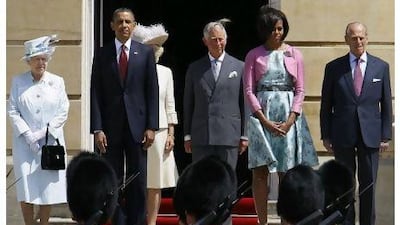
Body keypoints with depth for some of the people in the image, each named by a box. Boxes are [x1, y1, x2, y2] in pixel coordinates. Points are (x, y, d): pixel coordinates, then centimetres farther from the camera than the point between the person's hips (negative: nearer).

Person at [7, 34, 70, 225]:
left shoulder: (57, 82, 5)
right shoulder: (18, 82, 3)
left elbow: (63, 113, 2)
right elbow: (13, 112, 0)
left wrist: (43, 133, -9)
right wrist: (28, 135, -11)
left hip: (51, 141, 1)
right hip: (25, 143, -1)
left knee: (48, 186, 0)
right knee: (26, 188, -5)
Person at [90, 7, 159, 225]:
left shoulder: (145, 52, 5)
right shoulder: (102, 54, 5)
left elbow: (152, 91, 3)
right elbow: (95, 93, 2)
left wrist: (151, 127, -4)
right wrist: (97, 129, -6)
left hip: (137, 125, 0)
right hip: (111, 126, 0)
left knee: (138, 182, 3)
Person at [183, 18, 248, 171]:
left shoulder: (239, 67, 8)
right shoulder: (194, 68, 11)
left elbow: (245, 103, 6)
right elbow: (188, 104, 12)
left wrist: (244, 135, 2)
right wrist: (187, 135, 7)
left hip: (229, 136, -1)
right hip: (201, 137, 1)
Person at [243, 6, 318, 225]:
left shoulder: (294, 54, 8)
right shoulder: (254, 55, 5)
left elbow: (300, 90, 5)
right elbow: (249, 90, 0)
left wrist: (290, 120, -7)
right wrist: (265, 120, -10)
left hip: (288, 115, 1)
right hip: (261, 114, -1)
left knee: (287, 172, 0)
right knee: (260, 171, -3)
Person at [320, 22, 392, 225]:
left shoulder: (381, 67, 5)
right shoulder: (334, 68, 3)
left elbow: (386, 104, 7)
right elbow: (326, 104, 5)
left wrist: (385, 135, 2)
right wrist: (326, 135, 1)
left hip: (370, 135, 0)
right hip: (343, 136, 0)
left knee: (368, 185, 4)